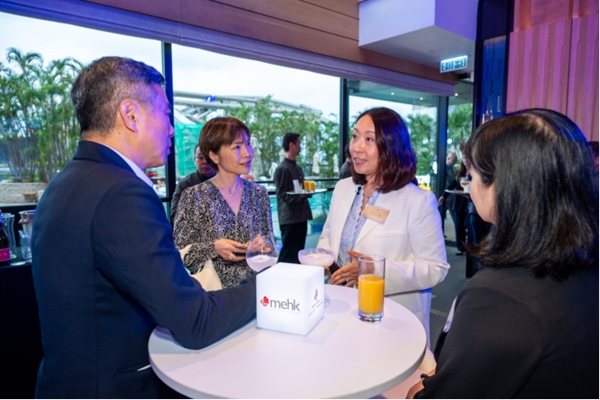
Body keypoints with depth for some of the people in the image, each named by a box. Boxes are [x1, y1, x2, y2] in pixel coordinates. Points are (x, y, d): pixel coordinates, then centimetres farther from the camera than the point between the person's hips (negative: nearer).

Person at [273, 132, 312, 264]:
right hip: (289, 218, -8)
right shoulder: (282, 169, -9)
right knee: (288, 254, -3)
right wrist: (300, 196, -27)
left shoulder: (298, 168, 17)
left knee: (298, 252, 13)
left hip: (301, 216, 8)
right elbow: (282, 195, -14)